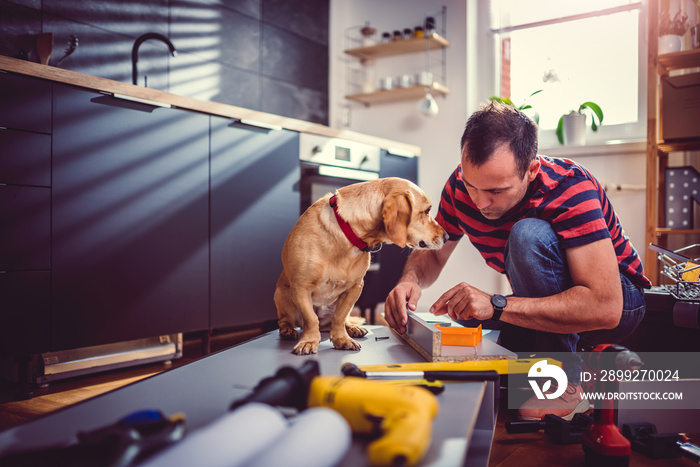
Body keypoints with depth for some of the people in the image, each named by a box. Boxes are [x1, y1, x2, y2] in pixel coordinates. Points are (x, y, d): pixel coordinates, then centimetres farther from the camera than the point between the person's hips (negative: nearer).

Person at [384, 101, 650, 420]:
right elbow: (432, 253, -2)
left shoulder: (570, 188, -30)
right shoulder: (461, 185, -14)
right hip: (549, 308, 6)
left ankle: (566, 384, -19)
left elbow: (605, 307, -37)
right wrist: (411, 280, -26)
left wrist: (497, 305, -44)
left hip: (619, 300, -6)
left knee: (528, 234, -32)